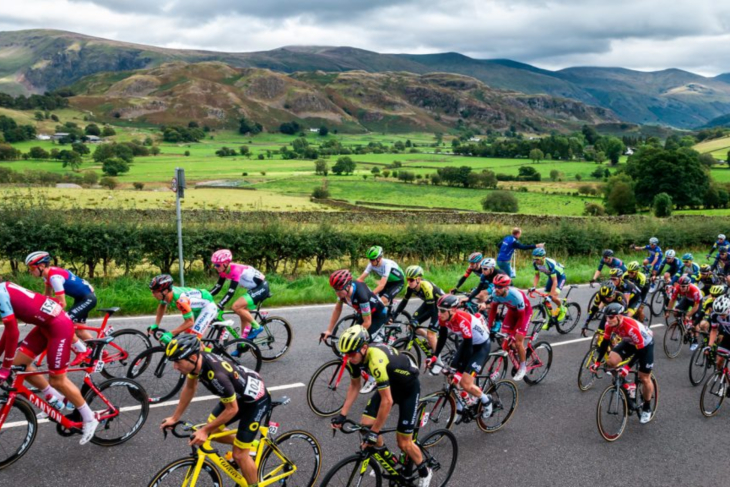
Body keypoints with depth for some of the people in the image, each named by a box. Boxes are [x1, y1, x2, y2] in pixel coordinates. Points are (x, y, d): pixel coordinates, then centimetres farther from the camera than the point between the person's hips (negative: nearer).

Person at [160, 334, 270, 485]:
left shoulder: (217, 375, -39)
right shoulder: (197, 360, -15)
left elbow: (232, 409, -26)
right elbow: (189, 388, 4)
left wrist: (205, 430, -20)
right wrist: (174, 418, 8)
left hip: (256, 400, -8)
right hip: (237, 395, 8)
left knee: (239, 454, -5)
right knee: (212, 430, 9)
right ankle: (243, 444, 32)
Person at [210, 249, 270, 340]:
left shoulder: (235, 270, -28)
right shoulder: (224, 271, -2)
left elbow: (231, 292, -33)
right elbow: (217, 287, 4)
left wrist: (219, 306, -38)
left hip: (261, 287, -10)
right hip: (253, 288, 10)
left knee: (236, 307, -20)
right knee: (243, 315, 9)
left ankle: (256, 327, -7)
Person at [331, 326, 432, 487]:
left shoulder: (376, 360, -41)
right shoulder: (353, 358, -17)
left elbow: (387, 400, -37)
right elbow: (355, 386, 1)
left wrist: (375, 432, -31)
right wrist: (342, 414, -4)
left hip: (409, 389, -7)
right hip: (388, 386, 7)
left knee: (404, 443, -5)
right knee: (365, 425, -6)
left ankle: (424, 473, 22)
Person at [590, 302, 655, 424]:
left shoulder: (631, 327, -41)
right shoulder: (610, 324, -23)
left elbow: (639, 349, -32)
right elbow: (605, 342, -13)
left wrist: (627, 367, -38)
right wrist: (598, 362, -18)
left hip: (645, 344, -5)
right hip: (628, 342, 5)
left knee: (644, 378, -1)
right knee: (611, 361, -18)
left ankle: (647, 408, 21)